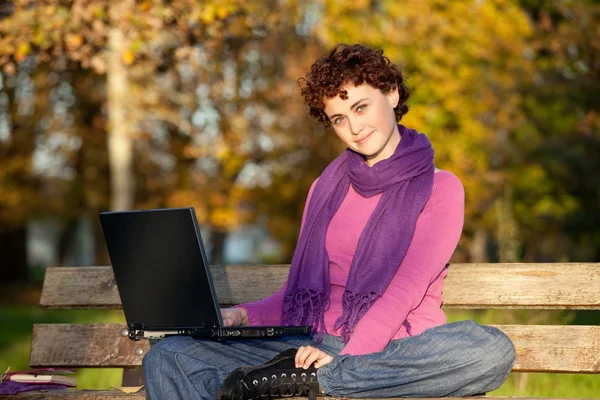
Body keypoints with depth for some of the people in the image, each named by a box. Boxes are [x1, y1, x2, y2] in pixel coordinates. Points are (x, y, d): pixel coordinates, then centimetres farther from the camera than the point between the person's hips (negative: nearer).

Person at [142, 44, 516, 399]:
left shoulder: (439, 189, 3)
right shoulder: (328, 187, 19)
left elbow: (406, 290, -11)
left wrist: (345, 358, -25)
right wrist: (241, 316, 0)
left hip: (394, 353, -3)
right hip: (317, 349, 4)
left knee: (493, 350, -36)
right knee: (168, 357, -14)